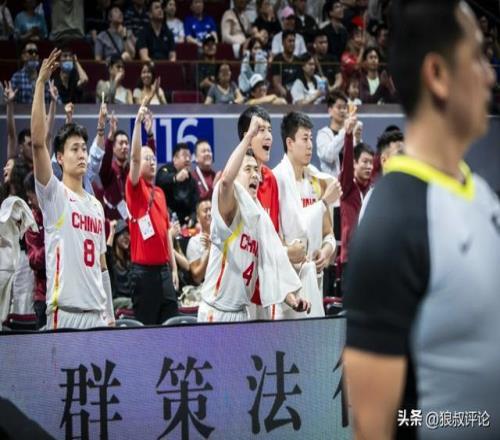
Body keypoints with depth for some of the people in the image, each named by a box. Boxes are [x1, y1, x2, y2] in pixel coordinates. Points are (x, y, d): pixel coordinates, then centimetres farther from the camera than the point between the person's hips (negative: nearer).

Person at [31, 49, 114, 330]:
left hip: (97, 313, 6)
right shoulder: (54, 194, 0)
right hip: (65, 312, -6)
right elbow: (38, 141, -14)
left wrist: (110, 314, 15)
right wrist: (41, 83, -19)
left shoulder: (96, 205, 18)